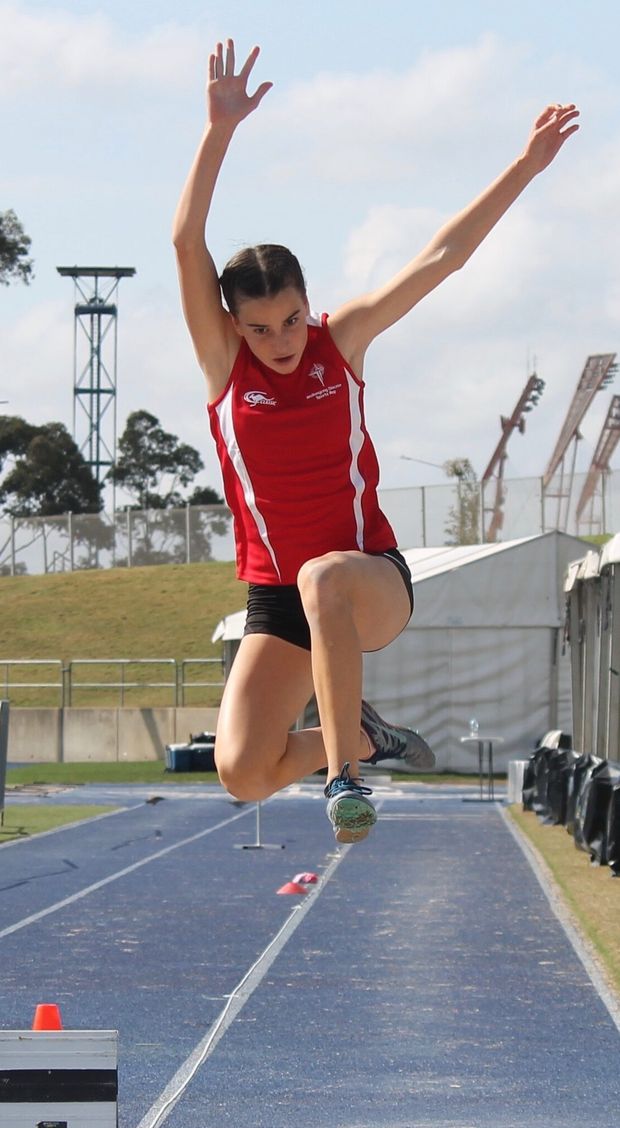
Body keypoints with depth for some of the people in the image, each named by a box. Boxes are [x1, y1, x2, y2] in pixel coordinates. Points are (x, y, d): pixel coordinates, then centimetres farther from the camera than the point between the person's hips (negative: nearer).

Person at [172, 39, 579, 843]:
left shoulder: (343, 342, 1)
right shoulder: (222, 359, -3)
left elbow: (442, 257, 1)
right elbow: (187, 244, -16)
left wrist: (527, 168, -1)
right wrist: (220, 130, -25)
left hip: (372, 582, -2)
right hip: (276, 598, 2)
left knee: (321, 576, -40)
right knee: (243, 772, -16)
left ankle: (346, 771, -36)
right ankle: (356, 735, 15)